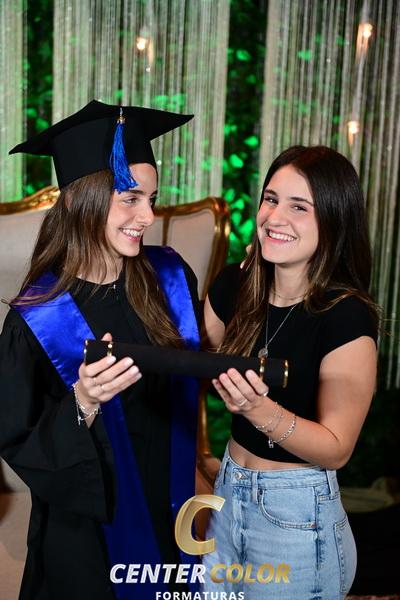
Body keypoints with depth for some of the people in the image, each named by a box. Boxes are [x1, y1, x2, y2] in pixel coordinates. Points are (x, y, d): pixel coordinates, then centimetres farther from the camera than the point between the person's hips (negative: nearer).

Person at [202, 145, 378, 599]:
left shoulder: (346, 317, -21)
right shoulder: (234, 285, -6)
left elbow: (337, 449, -18)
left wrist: (260, 410, -33)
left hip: (299, 514, -5)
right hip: (229, 490, 6)